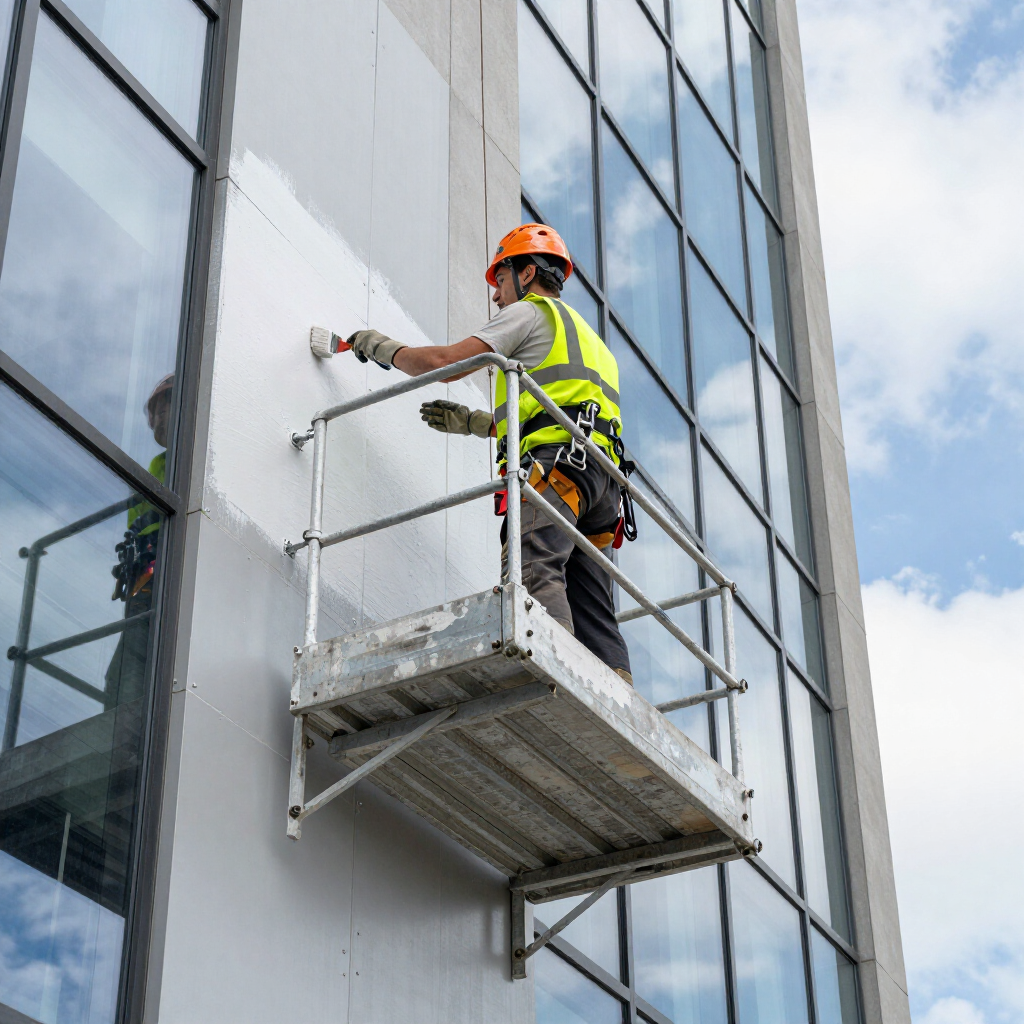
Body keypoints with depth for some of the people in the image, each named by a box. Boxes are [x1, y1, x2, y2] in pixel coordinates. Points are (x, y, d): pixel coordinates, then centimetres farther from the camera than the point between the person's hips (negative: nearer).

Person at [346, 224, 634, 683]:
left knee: (531, 569, -28)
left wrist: (383, 347, 22)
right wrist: (474, 421, 42)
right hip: (600, 470, 9)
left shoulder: (530, 311, 12)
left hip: (557, 462, -9)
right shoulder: (584, 335, 40)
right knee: (594, 618, -2)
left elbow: (444, 362, 4)